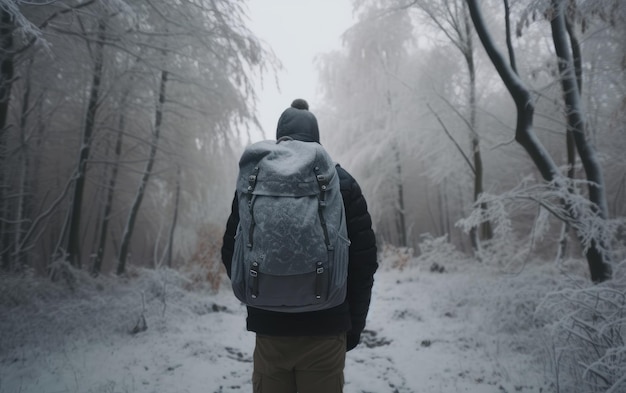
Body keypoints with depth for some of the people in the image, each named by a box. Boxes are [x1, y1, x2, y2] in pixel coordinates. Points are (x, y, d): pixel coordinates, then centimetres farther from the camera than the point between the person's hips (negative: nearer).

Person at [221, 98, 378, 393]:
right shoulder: (342, 183, -2)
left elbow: (231, 253, 5)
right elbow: (364, 258, -4)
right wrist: (355, 322, 7)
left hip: (269, 328, 1)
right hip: (326, 329, -1)